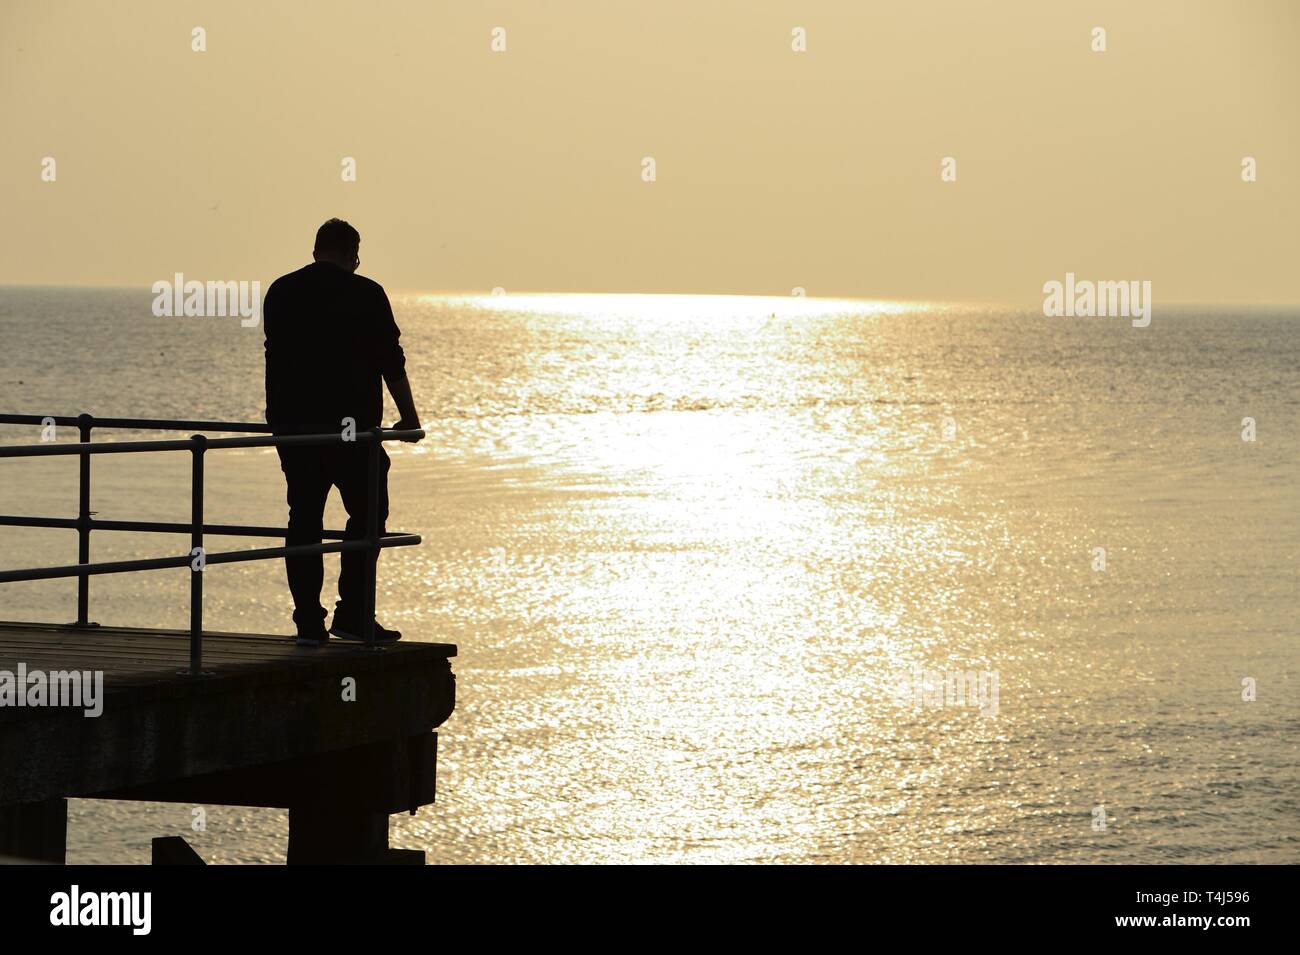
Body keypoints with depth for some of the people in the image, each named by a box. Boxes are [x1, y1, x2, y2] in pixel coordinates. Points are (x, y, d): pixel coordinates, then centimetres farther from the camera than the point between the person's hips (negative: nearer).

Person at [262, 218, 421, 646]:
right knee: (367, 513, 5)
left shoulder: (280, 292, 11)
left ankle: (308, 622, 3)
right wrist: (409, 416, 7)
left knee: (304, 519, 6)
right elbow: (390, 361, -4)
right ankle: (351, 615, -3)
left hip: (291, 422, 5)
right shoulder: (365, 295, -5)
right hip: (350, 424, -5)